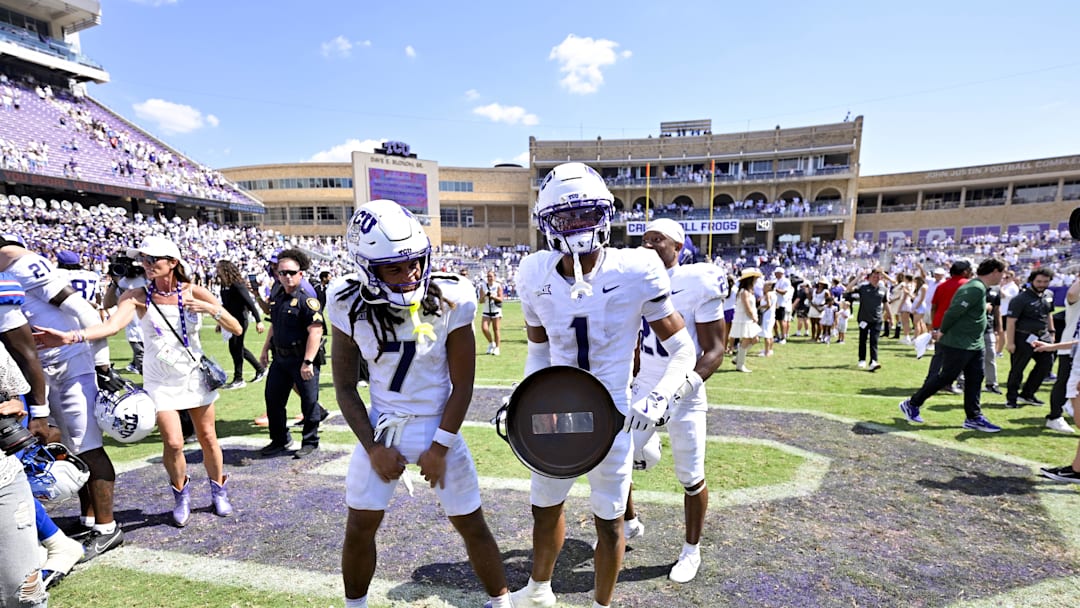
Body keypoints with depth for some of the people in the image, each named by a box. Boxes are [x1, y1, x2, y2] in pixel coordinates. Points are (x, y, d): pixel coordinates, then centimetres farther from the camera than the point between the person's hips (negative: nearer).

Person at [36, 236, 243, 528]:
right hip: (160, 381, 0)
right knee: (173, 443, -7)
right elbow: (112, 325, -27)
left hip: (195, 376, 0)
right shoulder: (137, 296, -9)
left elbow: (236, 329, -10)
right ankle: (180, 494, 22)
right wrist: (70, 336, -44)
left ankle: (219, 491, 31)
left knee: (208, 438, 8)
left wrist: (211, 309, -26)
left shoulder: (194, 292, -9)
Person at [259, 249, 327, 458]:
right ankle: (280, 440, 29)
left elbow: (315, 332, -22)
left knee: (309, 402, 3)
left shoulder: (307, 299, -16)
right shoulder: (276, 297, 10)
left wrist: (308, 362, -27)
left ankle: (310, 442, 20)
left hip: (302, 359, -8)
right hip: (280, 358, 8)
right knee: (273, 399, 13)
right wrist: (265, 349, 22)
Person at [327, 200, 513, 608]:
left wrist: (439, 448, -11)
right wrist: (373, 448, -8)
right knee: (359, 528, 10)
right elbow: (345, 387, -3)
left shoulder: (450, 299, -18)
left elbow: (462, 385, -11)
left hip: (439, 426, -2)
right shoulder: (349, 304, -11)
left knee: (471, 525, 8)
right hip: (381, 426, 2)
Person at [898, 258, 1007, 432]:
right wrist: (942, 332, -11)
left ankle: (974, 418, 17)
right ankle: (912, 404, 9)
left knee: (975, 380, 10)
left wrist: (942, 331, 13)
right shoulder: (976, 289, -20)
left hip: (974, 345, 10)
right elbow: (953, 311, -24)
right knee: (945, 377, -1)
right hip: (958, 344, -10)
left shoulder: (979, 287, 13)